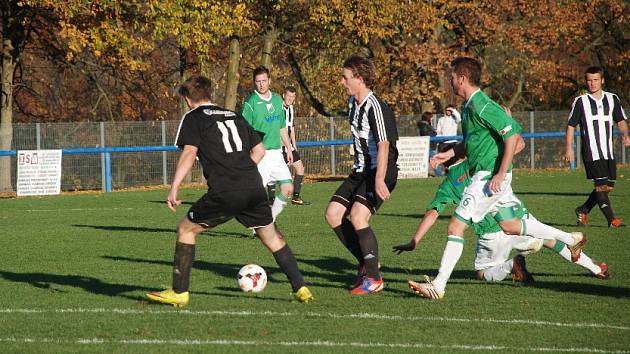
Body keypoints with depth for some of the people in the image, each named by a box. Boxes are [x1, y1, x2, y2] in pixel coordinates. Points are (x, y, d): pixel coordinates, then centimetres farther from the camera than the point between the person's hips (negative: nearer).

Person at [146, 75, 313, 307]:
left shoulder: (193, 118, 7)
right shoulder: (234, 116, 24)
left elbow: (189, 153, -8)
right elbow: (259, 150, 24)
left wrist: (174, 188, -10)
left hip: (224, 192, -5)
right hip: (254, 188, 5)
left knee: (186, 229, 11)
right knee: (271, 236, 20)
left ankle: (179, 293, 8)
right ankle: (300, 289, 14)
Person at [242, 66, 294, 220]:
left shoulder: (277, 99, 12)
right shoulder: (251, 102, -8)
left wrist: (289, 149, 21)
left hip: (276, 153, 6)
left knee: (287, 188, -2)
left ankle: (271, 219, 15)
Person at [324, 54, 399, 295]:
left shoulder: (374, 107, -19)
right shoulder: (353, 102, 10)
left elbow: (383, 145, -27)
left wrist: (379, 180, -35)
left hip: (380, 172, -10)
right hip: (361, 171, 10)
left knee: (358, 216, -23)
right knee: (333, 214, 1)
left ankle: (374, 278, -14)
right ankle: (367, 262, 13)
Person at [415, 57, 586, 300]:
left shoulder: (482, 106, -18)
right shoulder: (469, 107, 12)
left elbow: (512, 136, -21)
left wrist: (500, 174, -23)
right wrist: (449, 154, 16)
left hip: (489, 176, -10)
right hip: (483, 174, 10)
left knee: (455, 226, -10)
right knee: (510, 226, 20)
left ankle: (439, 285, -9)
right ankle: (570, 239, 29)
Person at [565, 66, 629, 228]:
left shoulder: (612, 99, 11)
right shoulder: (580, 101, 1)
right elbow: (571, 125, 4)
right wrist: (569, 148, -3)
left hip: (608, 152, 5)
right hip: (591, 152, -5)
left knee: (608, 187, 4)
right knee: (601, 185, -13)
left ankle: (583, 210, 21)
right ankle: (611, 219, -10)